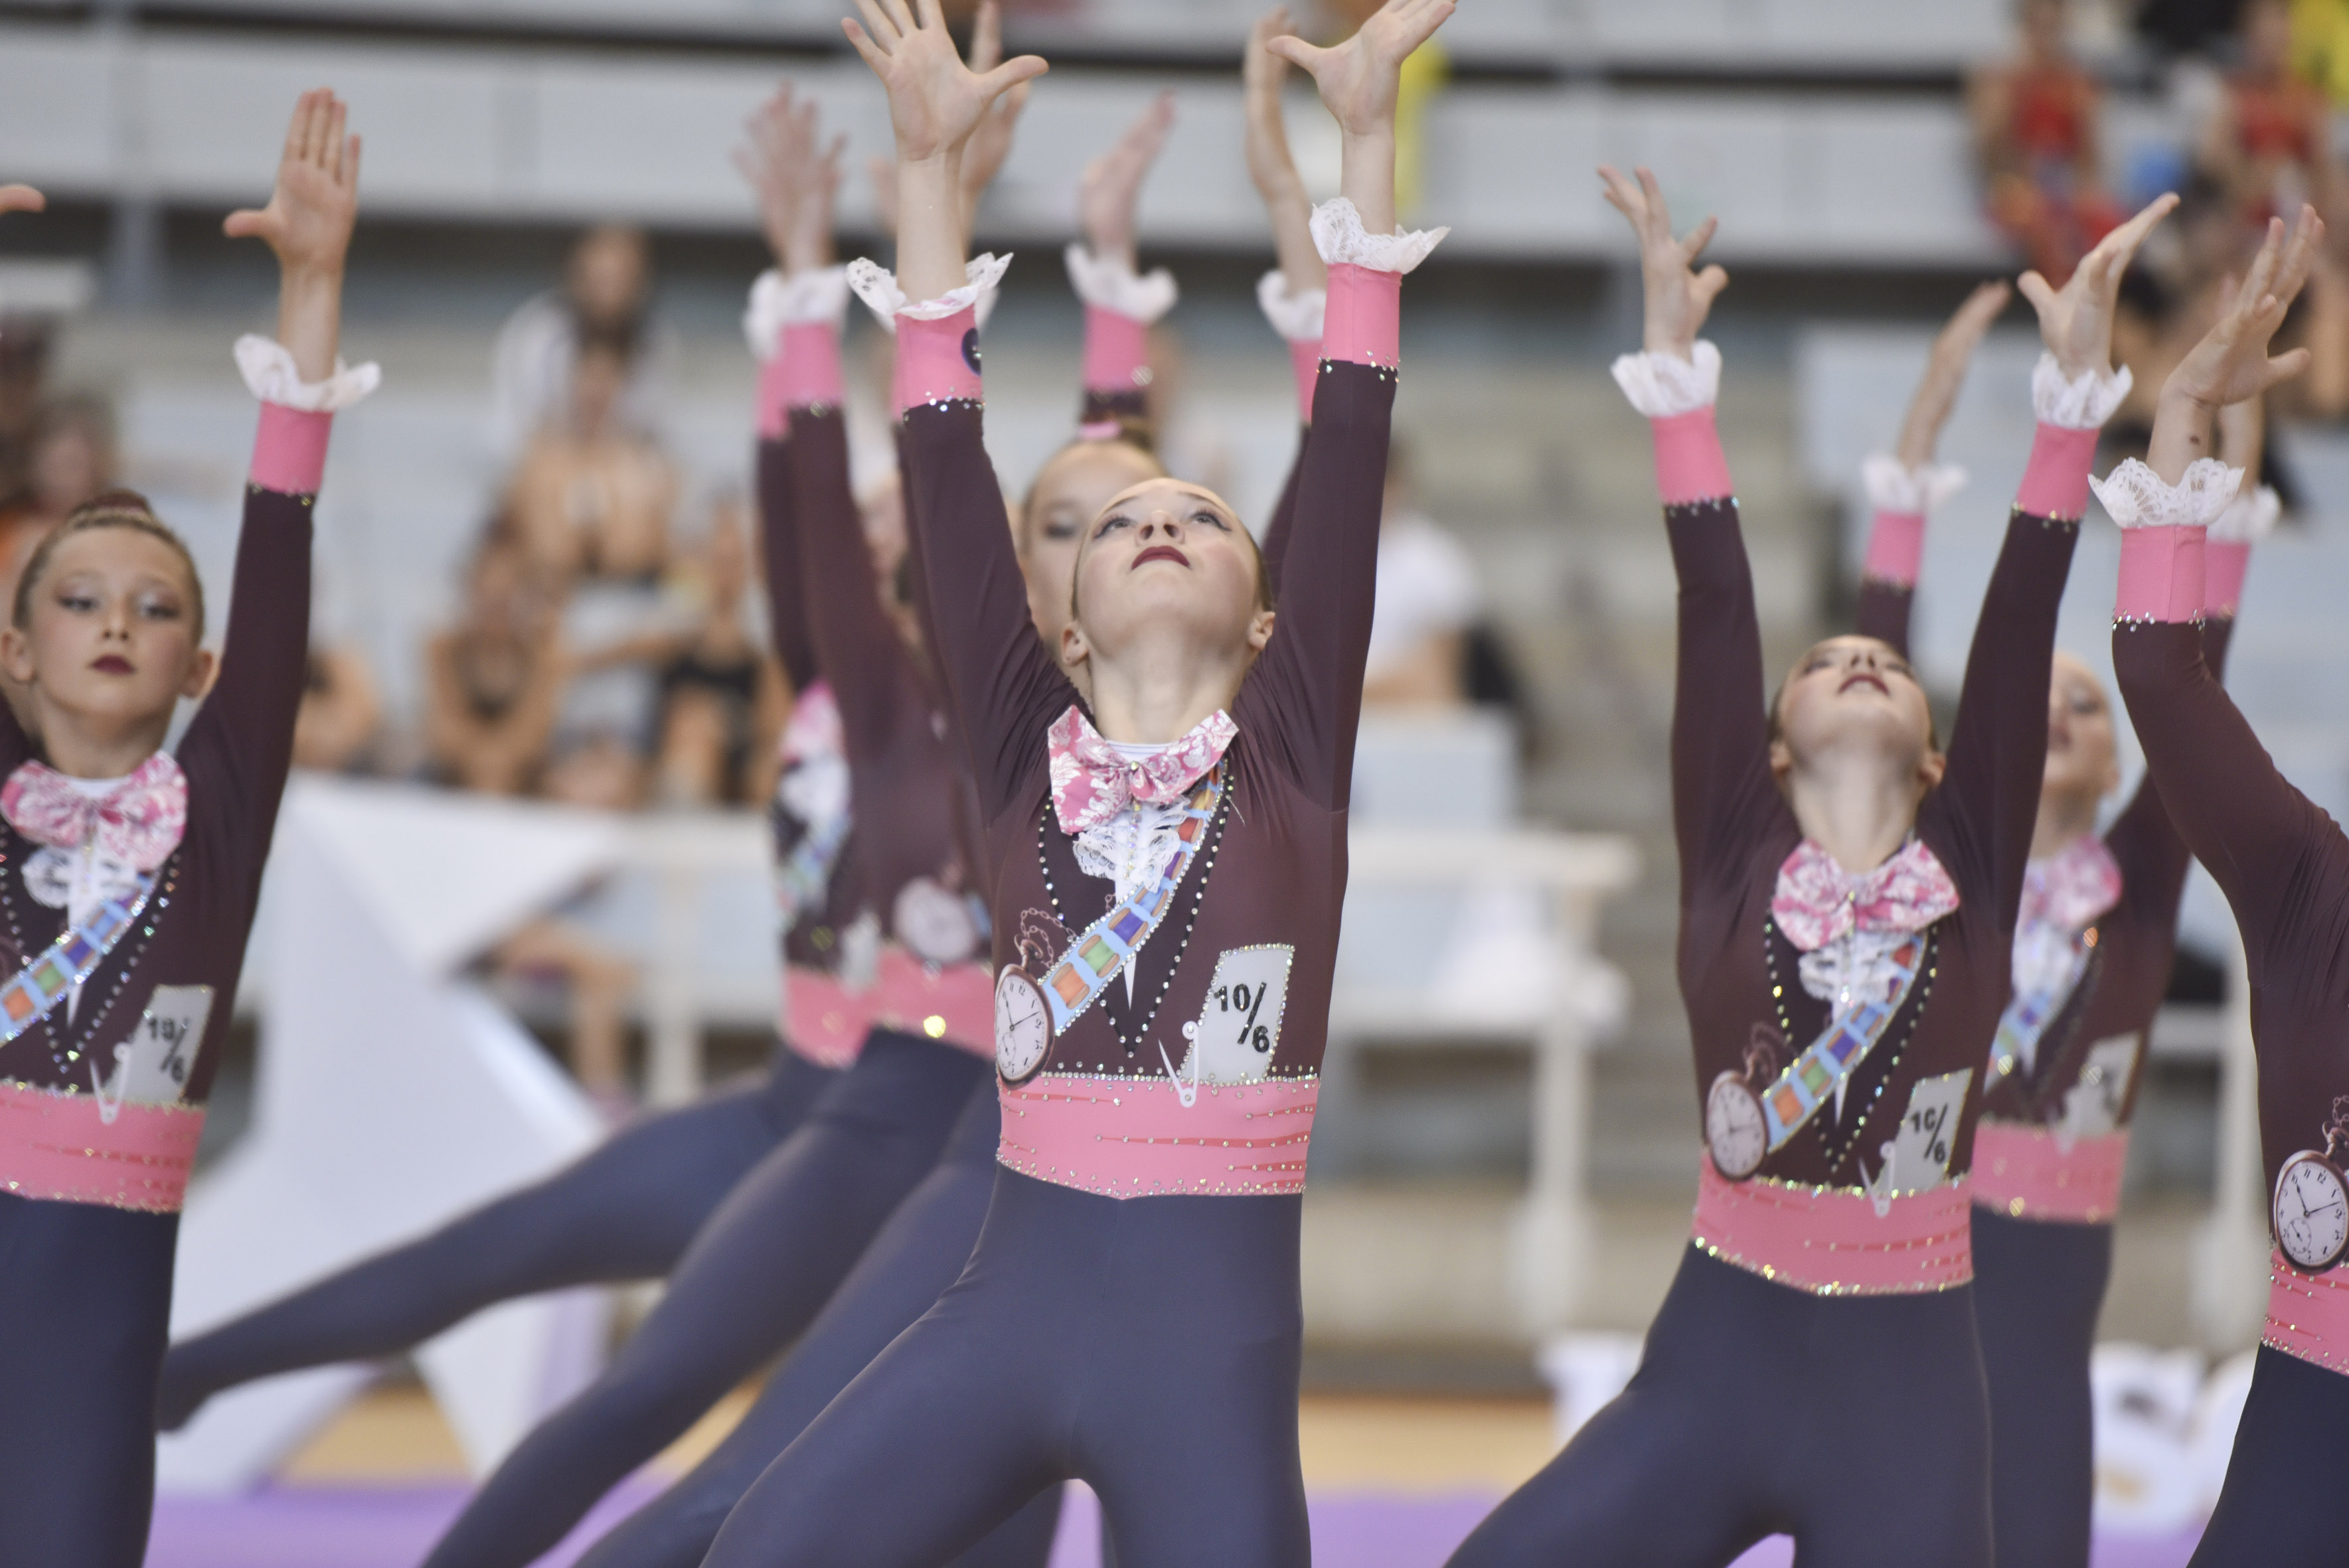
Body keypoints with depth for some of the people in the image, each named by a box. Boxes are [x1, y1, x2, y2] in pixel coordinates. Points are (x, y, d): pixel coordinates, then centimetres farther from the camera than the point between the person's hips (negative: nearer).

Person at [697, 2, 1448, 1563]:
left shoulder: (1292, 747, 7)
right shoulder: (1028, 747, 10)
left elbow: (1350, 450, 2)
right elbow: (947, 467, 5)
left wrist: (1370, 130, -1)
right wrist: (930, 161, 0)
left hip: (1216, 1328, -1)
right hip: (1016, 1297, 2)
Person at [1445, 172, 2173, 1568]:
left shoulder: (1975, 871, 6)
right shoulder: (1735, 860, 5)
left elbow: (2021, 620, -1)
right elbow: (1716, 608, -1)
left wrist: (2077, 390, -6)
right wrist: (1676, 361, -7)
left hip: (1910, 1381, 0)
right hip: (1717, 1358, 0)